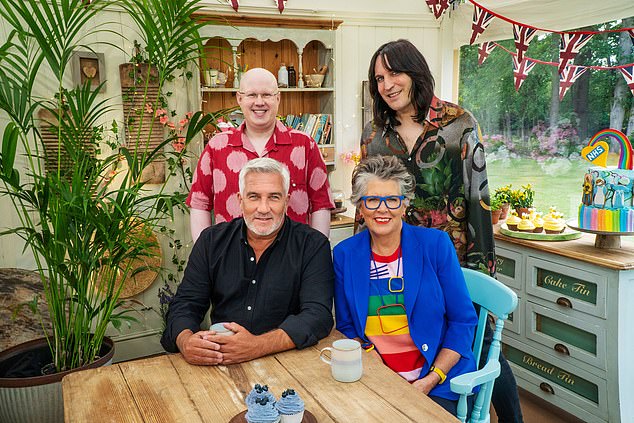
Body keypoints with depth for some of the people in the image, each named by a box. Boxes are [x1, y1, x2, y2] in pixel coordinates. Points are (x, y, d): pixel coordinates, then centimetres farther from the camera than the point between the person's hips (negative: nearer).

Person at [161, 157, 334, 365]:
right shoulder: (212, 241, 5)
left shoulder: (313, 246, -4)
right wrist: (185, 341, -21)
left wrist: (258, 345, -30)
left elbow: (318, 315, -14)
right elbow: (185, 303, 3)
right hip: (217, 362, 3)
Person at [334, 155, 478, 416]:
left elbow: (463, 321, -2)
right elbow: (347, 328, 8)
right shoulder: (345, 254, 2)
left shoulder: (435, 244, -4)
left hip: (435, 383, -1)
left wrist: (432, 379, -10)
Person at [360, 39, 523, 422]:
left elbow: (478, 193, -6)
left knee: (481, 343, 5)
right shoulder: (374, 133, 5)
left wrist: (480, 260, -9)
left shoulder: (459, 123, -5)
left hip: (455, 254, -2)